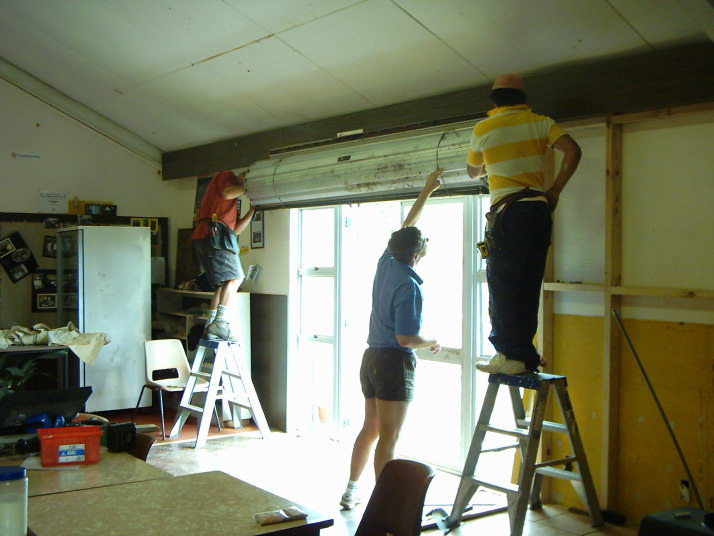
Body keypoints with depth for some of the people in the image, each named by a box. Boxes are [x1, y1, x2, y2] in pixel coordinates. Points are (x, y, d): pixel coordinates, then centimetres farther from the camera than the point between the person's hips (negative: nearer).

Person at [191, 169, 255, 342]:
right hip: (215, 234, -9)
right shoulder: (226, 175, 12)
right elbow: (226, 193, -11)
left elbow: (236, 229, 24)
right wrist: (246, 186, 4)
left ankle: (210, 326, 2)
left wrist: (253, 209, 28)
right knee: (235, 277, -10)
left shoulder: (232, 203, 34)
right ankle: (220, 323, -20)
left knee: (223, 284, 9)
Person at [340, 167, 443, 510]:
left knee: (370, 428, 18)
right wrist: (431, 344, -2)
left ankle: (351, 492, 26)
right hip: (394, 362, -9)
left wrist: (427, 190, 24)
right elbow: (406, 338, -21)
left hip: (371, 358, 9)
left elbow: (406, 226, 19)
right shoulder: (408, 286, -20)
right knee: (389, 437, -2)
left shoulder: (387, 261, 3)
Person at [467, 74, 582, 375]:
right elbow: (572, 151, -3)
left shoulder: (483, 129, 4)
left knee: (501, 284, -2)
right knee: (529, 286, 7)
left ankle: (510, 353, -9)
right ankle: (525, 355, 9)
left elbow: (473, 172, 19)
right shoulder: (540, 122, 11)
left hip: (508, 211, -4)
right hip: (540, 209, 4)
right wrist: (555, 191, 5)